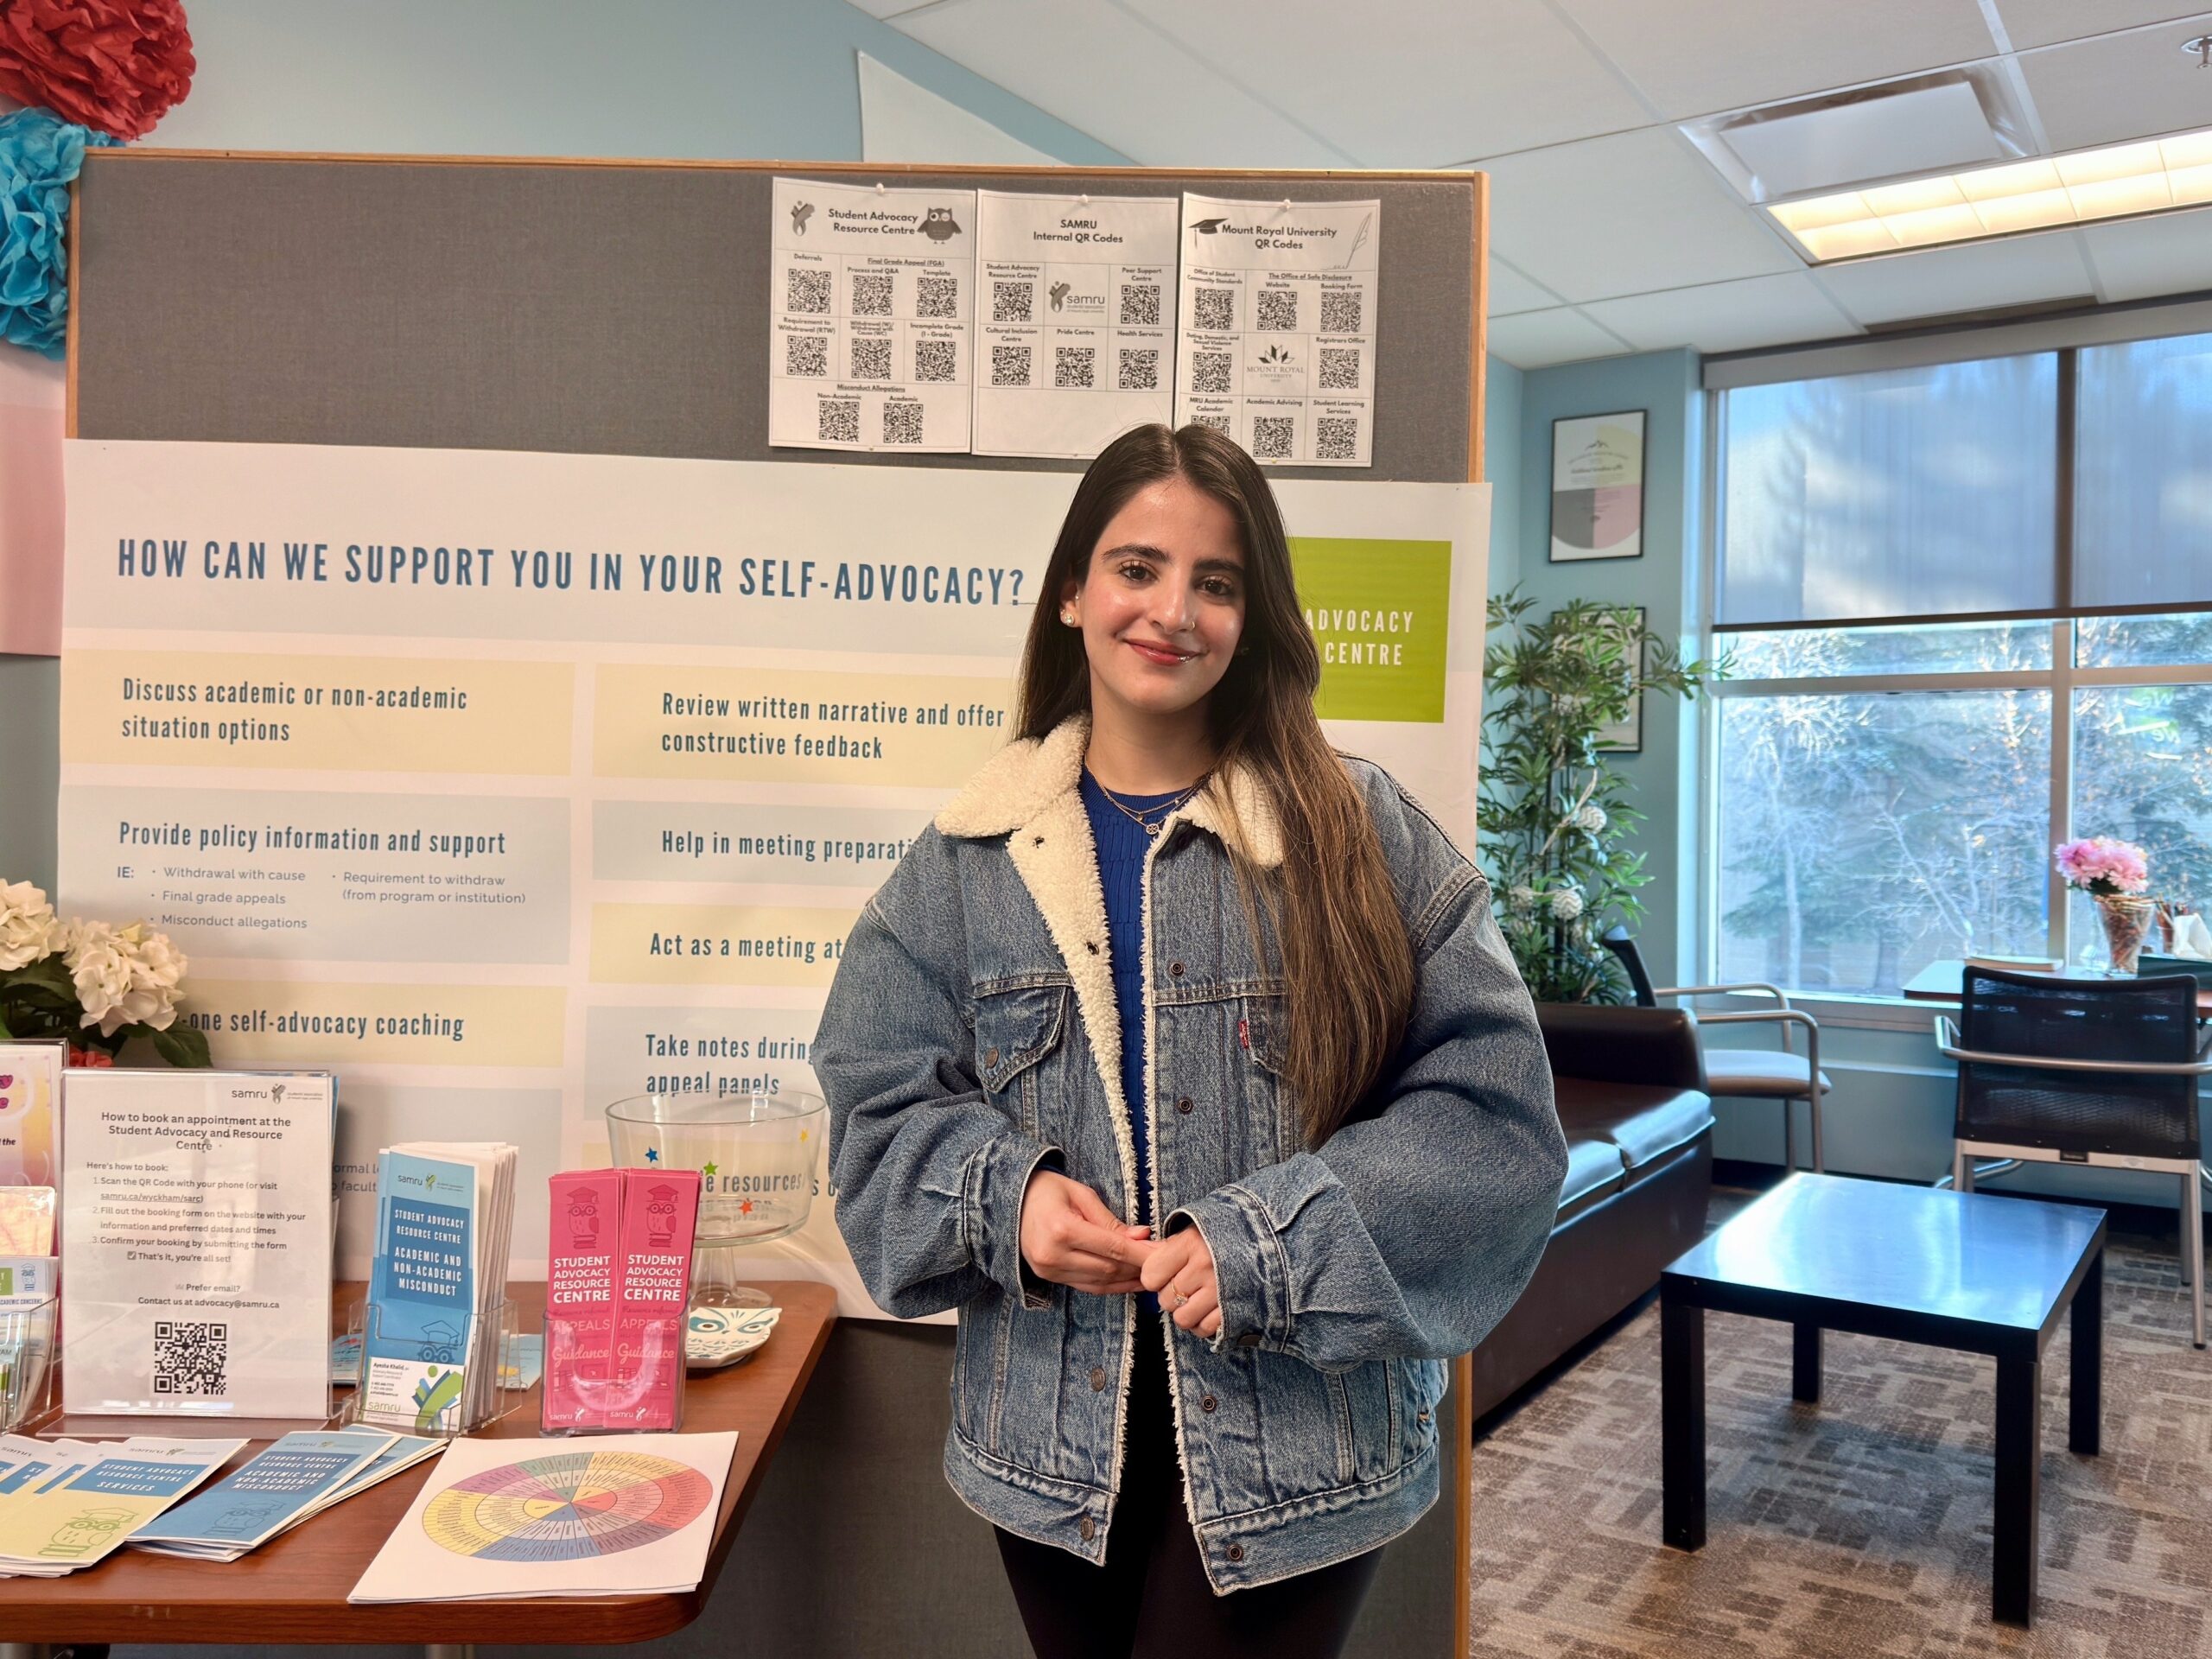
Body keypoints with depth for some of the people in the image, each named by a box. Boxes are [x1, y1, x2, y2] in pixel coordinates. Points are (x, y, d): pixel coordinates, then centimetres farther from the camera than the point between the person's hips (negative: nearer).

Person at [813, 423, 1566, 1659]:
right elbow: (880, 1104, 5)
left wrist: (1273, 1249, -18)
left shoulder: (1363, 835, -6)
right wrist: (1004, 1196, -14)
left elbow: (1491, 1105, -8)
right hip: (1053, 1439, 3)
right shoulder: (968, 859, 1)